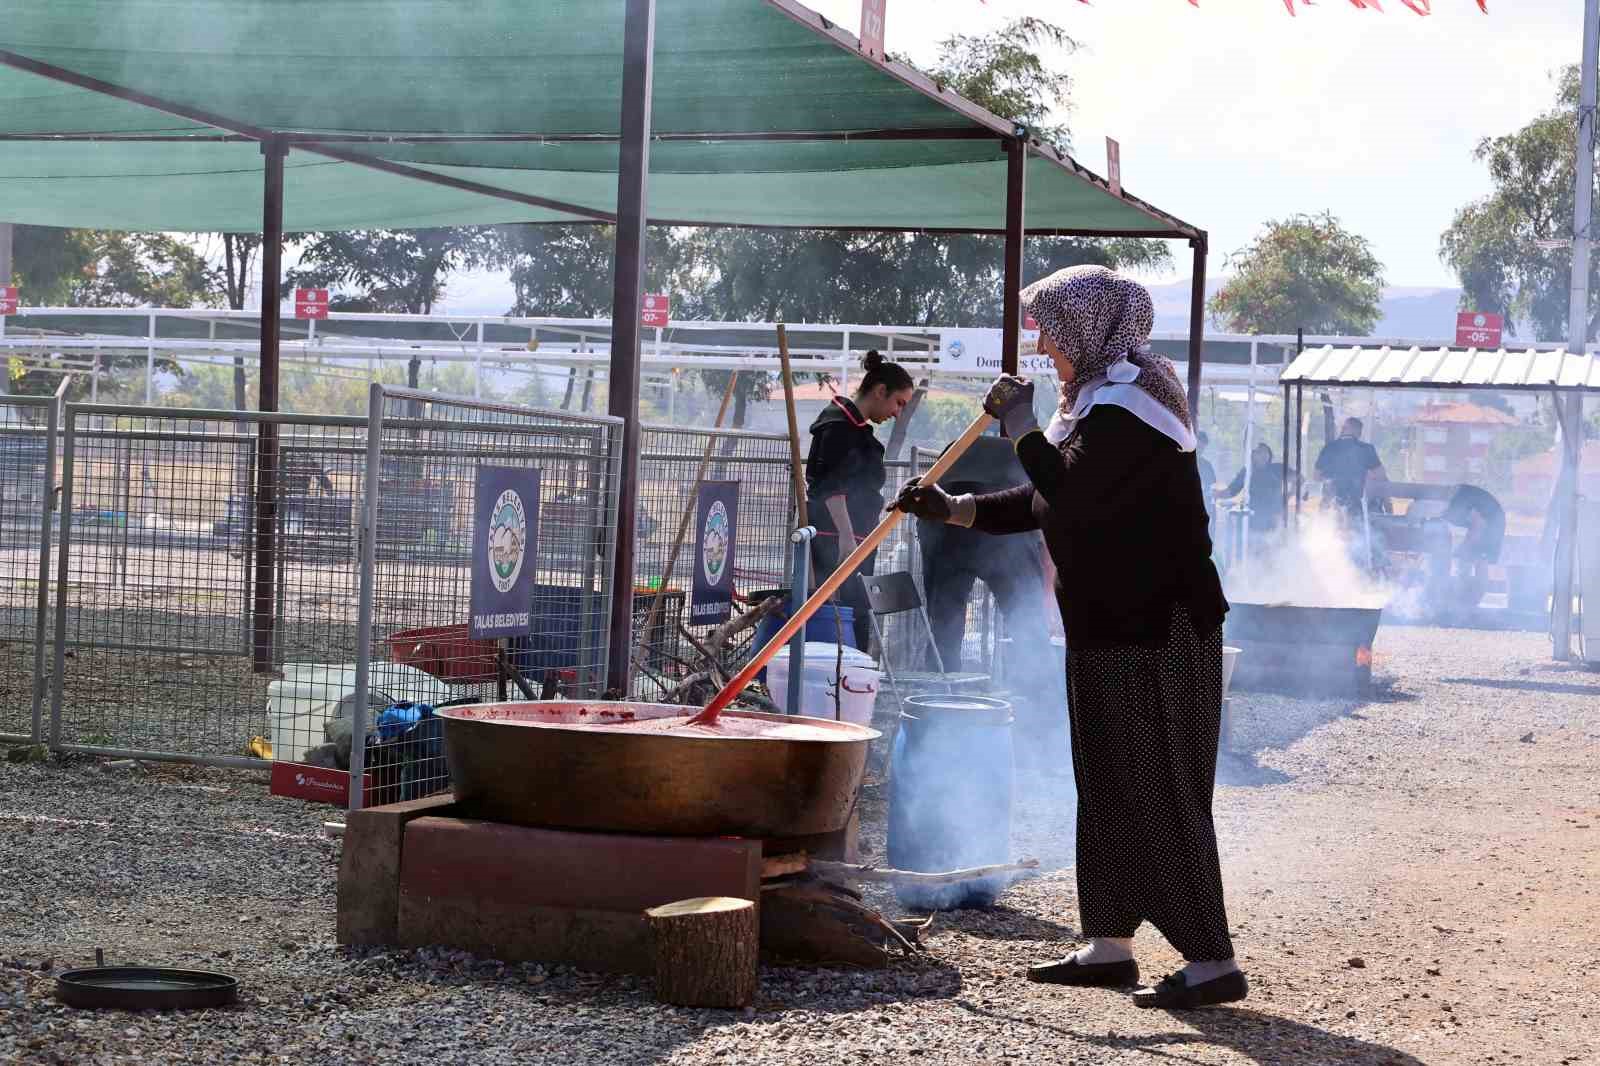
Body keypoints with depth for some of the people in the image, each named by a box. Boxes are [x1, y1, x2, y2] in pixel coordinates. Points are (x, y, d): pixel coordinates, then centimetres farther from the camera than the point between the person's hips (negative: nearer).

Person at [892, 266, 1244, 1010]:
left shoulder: (1125, 403, -17)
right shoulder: (1103, 399, 17)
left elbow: (1066, 493, -28)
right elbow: (1047, 502, 20)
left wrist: (1019, 423, -15)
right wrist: (953, 509, 12)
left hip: (1156, 632, -11)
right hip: (1113, 629, 11)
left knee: (1160, 793, -9)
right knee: (1107, 787, 14)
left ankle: (1213, 961, -5)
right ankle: (1109, 944, 22)